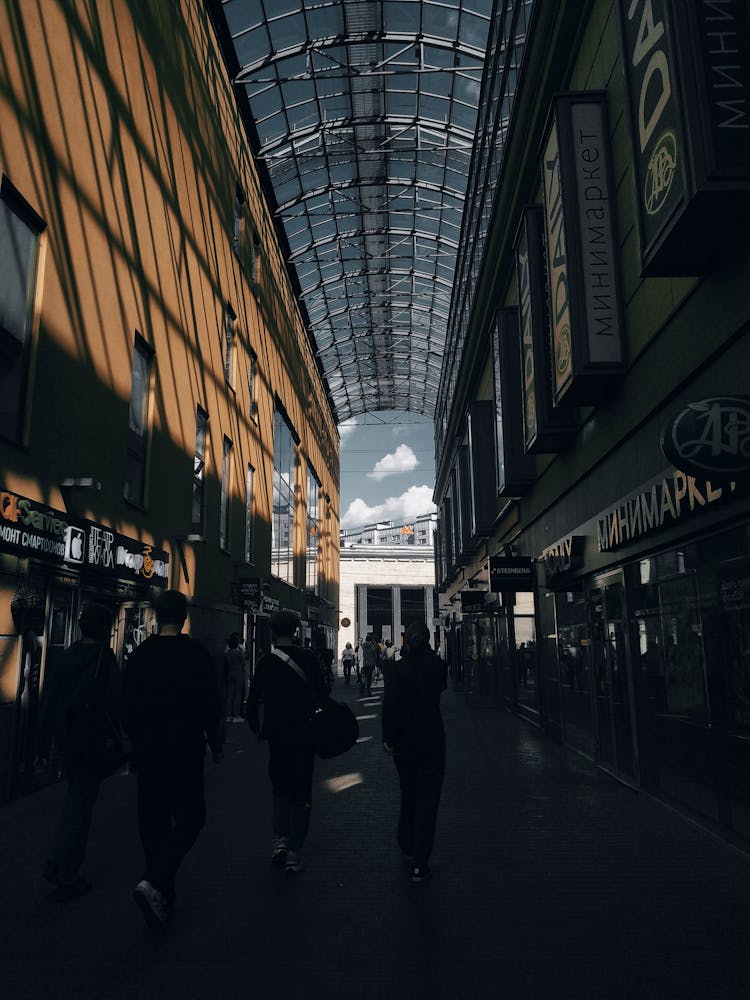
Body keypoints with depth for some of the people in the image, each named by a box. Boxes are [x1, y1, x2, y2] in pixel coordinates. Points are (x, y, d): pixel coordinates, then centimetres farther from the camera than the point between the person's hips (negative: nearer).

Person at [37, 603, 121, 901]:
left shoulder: (68, 655, 5)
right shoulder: (104, 658, -15)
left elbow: (49, 701, 9)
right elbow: (115, 705, -18)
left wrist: (43, 743, 16)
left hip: (65, 740, 6)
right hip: (91, 742, -6)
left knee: (74, 800, 23)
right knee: (80, 807, 5)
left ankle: (55, 864, 22)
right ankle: (67, 879, 14)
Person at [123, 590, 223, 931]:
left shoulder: (139, 654, 1)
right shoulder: (196, 653, -9)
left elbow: (128, 706, 7)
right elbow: (210, 704, -8)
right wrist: (215, 743, 5)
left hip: (149, 750, 4)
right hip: (186, 751, -4)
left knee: (154, 823, 13)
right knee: (189, 817, 6)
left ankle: (163, 896, 22)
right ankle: (154, 883, -13)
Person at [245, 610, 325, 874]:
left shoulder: (266, 662, -8)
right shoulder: (309, 658, -6)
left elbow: (251, 703, -9)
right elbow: (322, 695, -1)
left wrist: (257, 729, 7)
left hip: (277, 736, 0)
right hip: (305, 736, 0)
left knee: (280, 788, 20)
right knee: (300, 792, 9)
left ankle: (279, 838, 8)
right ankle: (294, 852, 11)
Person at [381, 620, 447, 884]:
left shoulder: (396, 669, -13)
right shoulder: (437, 665, -9)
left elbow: (390, 706, -18)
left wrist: (388, 738, -8)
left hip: (404, 745, 1)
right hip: (432, 743, -1)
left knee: (408, 796, 22)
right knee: (427, 801, 4)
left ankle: (407, 845, 37)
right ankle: (419, 864, 1)